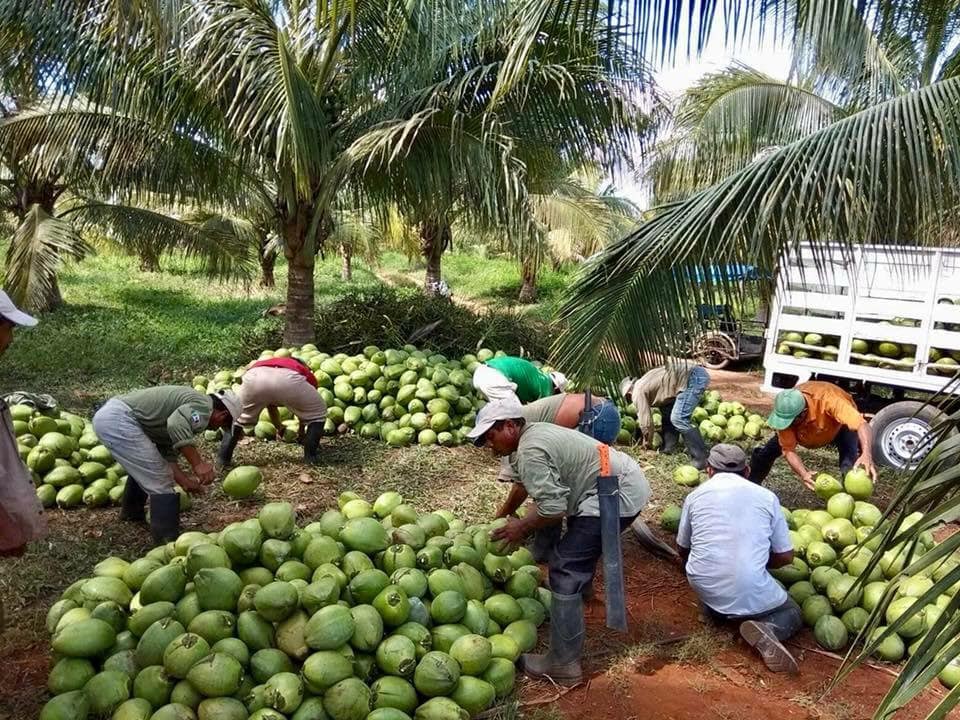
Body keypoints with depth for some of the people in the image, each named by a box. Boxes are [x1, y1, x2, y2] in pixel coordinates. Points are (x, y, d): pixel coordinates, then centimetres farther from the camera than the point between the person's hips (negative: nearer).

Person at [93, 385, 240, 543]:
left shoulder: (190, 404, 22)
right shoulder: (203, 405, -7)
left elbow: (167, 451, 22)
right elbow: (177, 424, -30)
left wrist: (184, 480, 17)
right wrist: (198, 464, -26)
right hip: (119, 420, -11)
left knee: (141, 469, 33)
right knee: (160, 482, -6)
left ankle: (131, 512, 53)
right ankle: (169, 540, -2)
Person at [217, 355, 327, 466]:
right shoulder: (306, 372, 40)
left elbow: (271, 406, 56)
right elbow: (304, 409, 47)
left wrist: (279, 428, 71)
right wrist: (302, 433, 63)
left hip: (255, 375, 3)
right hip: (288, 378, -3)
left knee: (237, 414, 32)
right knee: (318, 412, 24)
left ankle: (223, 456, 26)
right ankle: (310, 456, 21)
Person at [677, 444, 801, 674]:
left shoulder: (696, 495, 7)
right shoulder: (766, 496, 5)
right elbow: (786, 556, 8)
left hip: (705, 587, 3)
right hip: (750, 591, -3)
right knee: (793, 613, 26)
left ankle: (716, 610, 5)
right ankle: (766, 630, -6)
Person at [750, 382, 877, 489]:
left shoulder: (828, 400, -46)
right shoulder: (785, 412, -34)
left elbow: (862, 425, -53)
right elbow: (788, 450, -29)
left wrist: (867, 454, -70)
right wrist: (803, 474, -46)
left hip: (840, 426, -2)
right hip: (806, 432, 3)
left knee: (851, 467, -29)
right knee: (764, 453, -5)